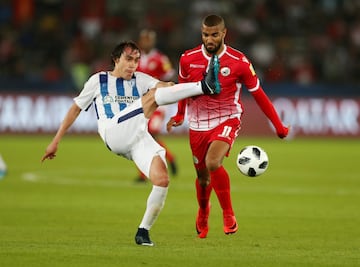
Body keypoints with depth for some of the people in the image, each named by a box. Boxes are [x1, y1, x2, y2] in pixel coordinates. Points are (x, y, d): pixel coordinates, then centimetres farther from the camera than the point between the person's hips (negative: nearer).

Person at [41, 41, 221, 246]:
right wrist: (55, 141, 20)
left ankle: (143, 231, -3)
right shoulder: (98, 81, 19)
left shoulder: (140, 80, 23)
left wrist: (180, 90, -20)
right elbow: (75, 109, 23)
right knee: (152, 96, -23)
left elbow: (163, 87, 3)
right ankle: (204, 86, -41)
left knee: (162, 179, -20)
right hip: (113, 134, -3)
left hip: (139, 138, 4)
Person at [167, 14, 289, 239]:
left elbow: (258, 94, 0)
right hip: (198, 125, 3)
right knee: (202, 176, 13)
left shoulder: (239, 62, -11)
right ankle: (203, 214, 46)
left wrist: (279, 126, 3)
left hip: (227, 121, -3)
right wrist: (180, 115, 28)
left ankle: (229, 215, -13)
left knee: (213, 163, -29)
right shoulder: (188, 60, -4)